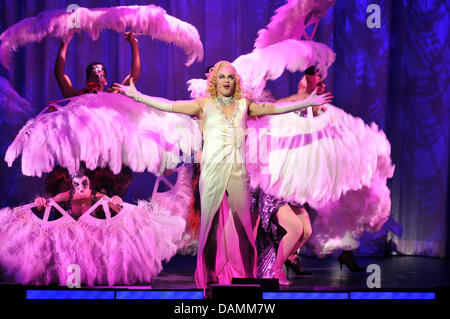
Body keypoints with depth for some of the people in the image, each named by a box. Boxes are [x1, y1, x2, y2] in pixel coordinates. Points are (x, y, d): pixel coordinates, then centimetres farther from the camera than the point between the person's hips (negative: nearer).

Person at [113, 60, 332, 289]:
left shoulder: (244, 105, 16)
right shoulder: (205, 104, 10)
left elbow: (276, 108, 22)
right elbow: (169, 106, 6)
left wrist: (308, 102, 24)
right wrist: (137, 96, 1)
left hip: (237, 171, 2)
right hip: (212, 169, -2)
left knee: (239, 221, -1)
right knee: (212, 220, -2)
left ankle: (240, 274, 3)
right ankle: (211, 275, 3)